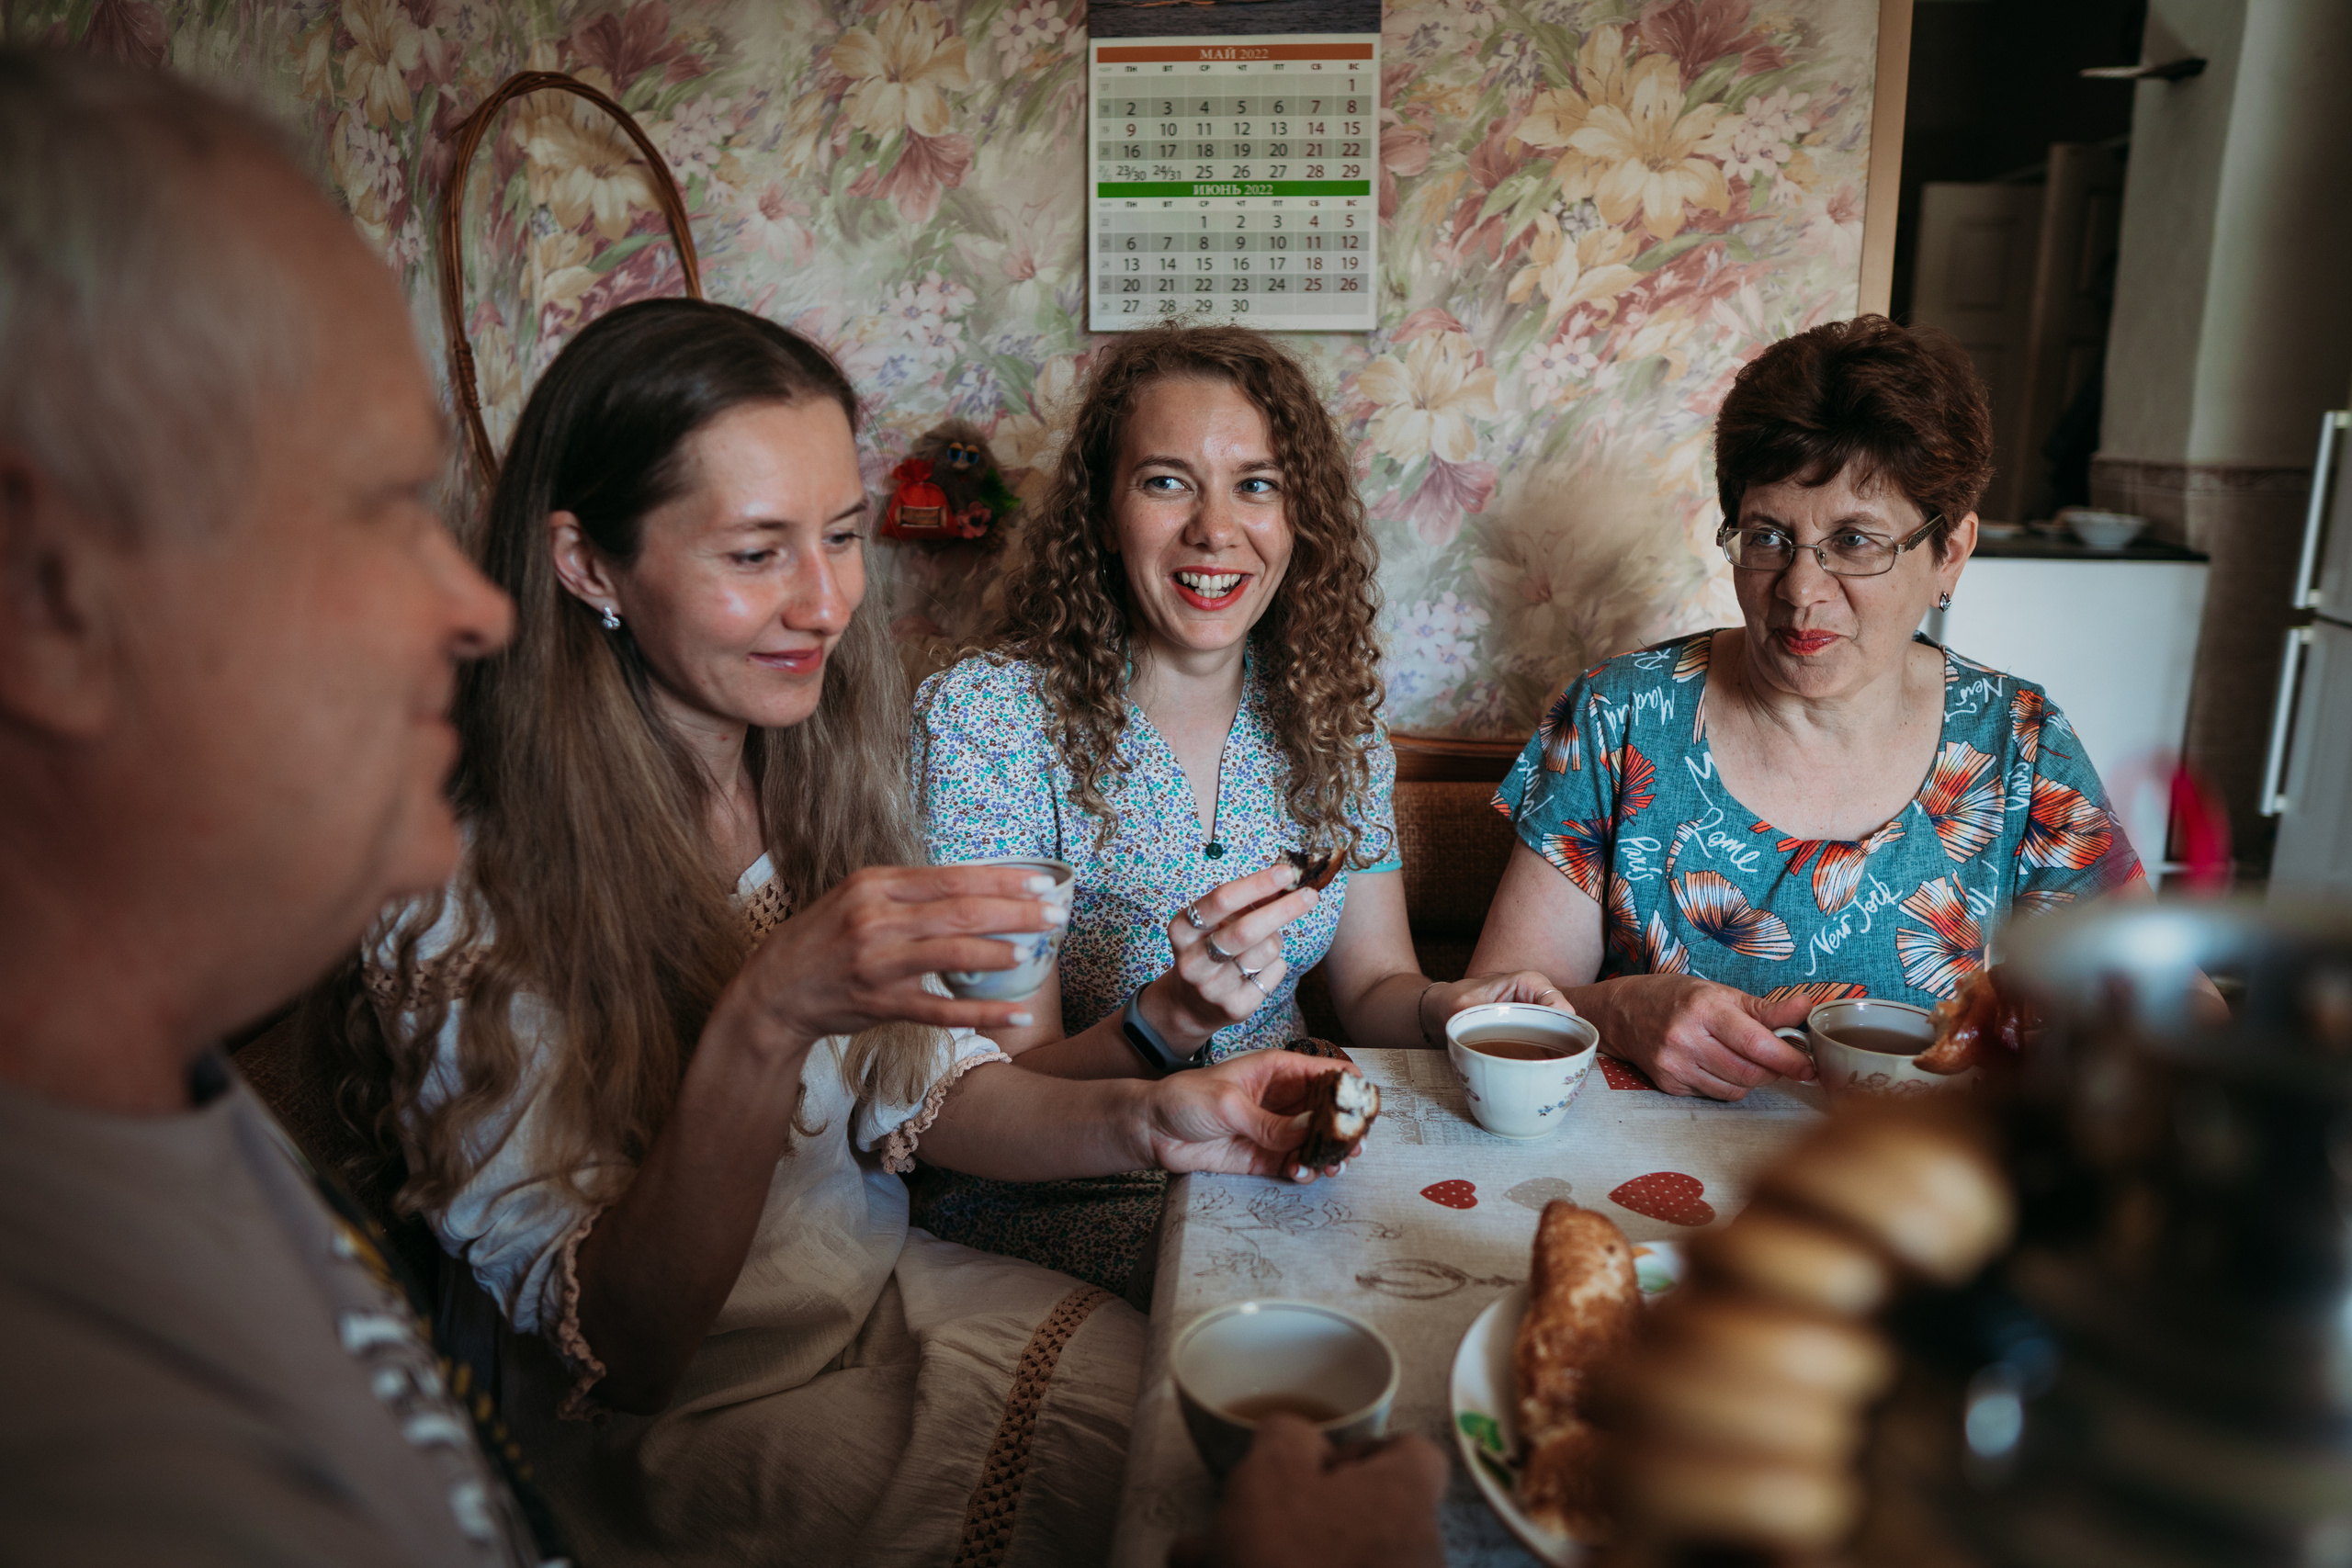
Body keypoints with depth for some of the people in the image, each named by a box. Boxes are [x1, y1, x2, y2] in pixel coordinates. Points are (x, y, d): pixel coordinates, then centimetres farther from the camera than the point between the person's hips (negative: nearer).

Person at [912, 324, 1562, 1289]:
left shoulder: (1329, 715, 0)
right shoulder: (981, 716, -15)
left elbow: (1373, 984, 8)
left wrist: (1445, 1010, -15)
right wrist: (1172, 1015, -33)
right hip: (1066, 1200, -5)